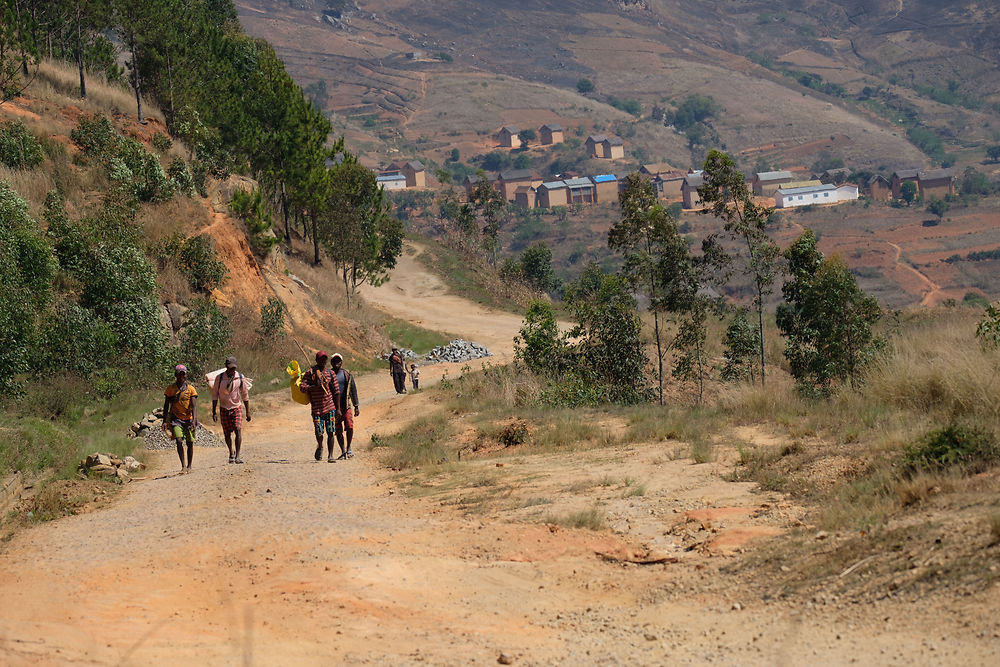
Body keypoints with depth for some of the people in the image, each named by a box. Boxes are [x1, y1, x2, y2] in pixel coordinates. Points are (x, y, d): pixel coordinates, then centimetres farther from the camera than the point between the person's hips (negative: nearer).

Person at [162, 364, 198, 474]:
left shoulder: (191, 389, -2)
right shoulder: (170, 389, 0)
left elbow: (194, 406, -8)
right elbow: (166, 406, 5)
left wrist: (194, 420, -20)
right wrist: (164, 421, -2)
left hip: (189, 419, 0)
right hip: (176, 419, 0)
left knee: (190, 443, 6)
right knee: (179, 441, -17)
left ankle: (189, 466, 22)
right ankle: (183, 466, -12)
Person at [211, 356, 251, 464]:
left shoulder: (240, 378, -5)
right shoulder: (219, 378, -8)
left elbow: (245, 395, 4)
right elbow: (215, 395, -1)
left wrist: (248, 412, 4)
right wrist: (214, 412, -4)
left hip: (237, 408, -1)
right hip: (224, 409, 1)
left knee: (238, 430, -17)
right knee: (227, 433, 5)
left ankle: (238, 455, -18)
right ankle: (231, 453, 29)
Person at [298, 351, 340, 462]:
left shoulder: (330, 373, 8)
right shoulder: (310, 372, 0)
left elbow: (336, 392, 11)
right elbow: (302, 386, -9)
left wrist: (338, 409, 8)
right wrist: (315, 387, -24)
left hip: (330, 407, 1)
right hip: (316, 407, -1)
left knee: (330, 432, -4)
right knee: (319, 433, -3)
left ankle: (330, 455, 2)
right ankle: (320, 446, 29)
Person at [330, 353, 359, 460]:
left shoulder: (347, 374, 6)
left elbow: (353, 390, 10)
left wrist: (356, 406, 6)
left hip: (346, 405, 0)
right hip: (334, 407, 0)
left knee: (349, 427, -13)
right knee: (338, 430, 2)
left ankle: (348, 448, 6)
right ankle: (343, 452, 12)